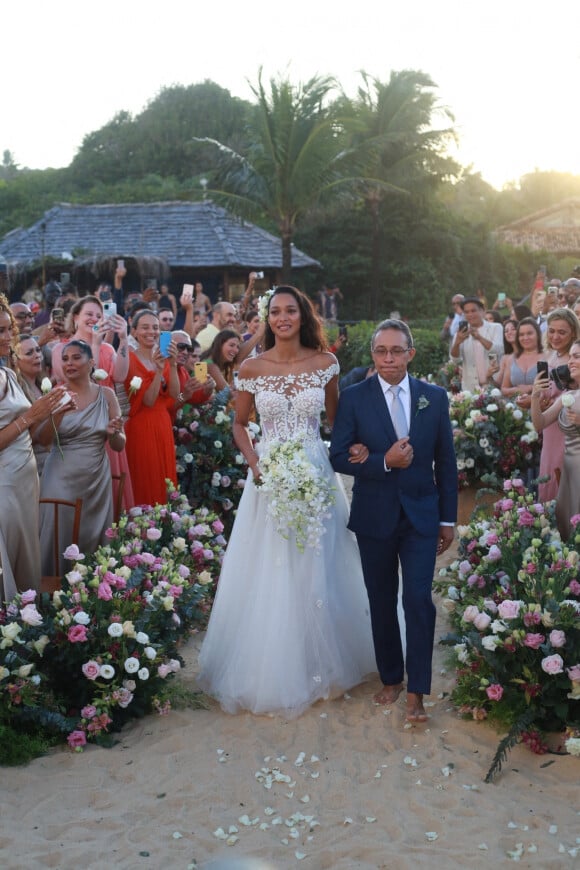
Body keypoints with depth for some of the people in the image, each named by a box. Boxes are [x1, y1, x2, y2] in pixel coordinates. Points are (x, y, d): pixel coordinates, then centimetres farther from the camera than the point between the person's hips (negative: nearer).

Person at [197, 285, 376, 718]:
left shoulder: (325, 363, 0)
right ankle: (269, 671, 20)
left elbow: (336, 419, 11)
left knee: (317, 572, 8)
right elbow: (239, 425, 9)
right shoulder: (252, 368, -1)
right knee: (267, 574, 3)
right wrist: (254, 462, -7)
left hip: (316, 474, 0)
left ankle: (318, 664, 27)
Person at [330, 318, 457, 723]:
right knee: (381, 601, 12)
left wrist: (448, 519, 4)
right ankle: (391, 678, 30)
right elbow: (339, 457, -5)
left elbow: (446, 462, 4)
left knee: (419, 599, -6)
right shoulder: (353, 397, -4)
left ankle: (417, 690, 7)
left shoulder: (435, 397, 1)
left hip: (422, 515, 0)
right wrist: (384, 462, -20)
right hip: (375, 516, 0)